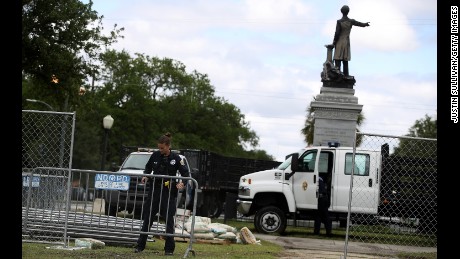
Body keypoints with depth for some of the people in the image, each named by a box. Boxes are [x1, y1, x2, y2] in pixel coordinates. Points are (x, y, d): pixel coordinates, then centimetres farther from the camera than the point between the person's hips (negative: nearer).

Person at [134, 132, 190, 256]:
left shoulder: (175, 158, -6)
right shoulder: (155, 155, 2)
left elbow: (186, 173, -3)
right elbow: (148, 167, 17)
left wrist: (181, 182, -20)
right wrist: (145, 176, -2)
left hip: (169, 192, -3)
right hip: (154, 190, 3)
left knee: (169, 220, -1)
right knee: (147, 218, 6)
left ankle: (169, 248, 8)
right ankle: (140, 245, 14)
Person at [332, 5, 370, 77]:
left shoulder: (339, 22, -14)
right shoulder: (351, 21, -2)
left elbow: (337, 33, -16)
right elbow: (360, 24, 8)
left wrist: (334, 42, -4)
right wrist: (365, 24, 31)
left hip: (339, 42, -4)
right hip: (347, 43, 4)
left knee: (338, 59, -7)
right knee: (345, 59, 10)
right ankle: (346, 74, 7)